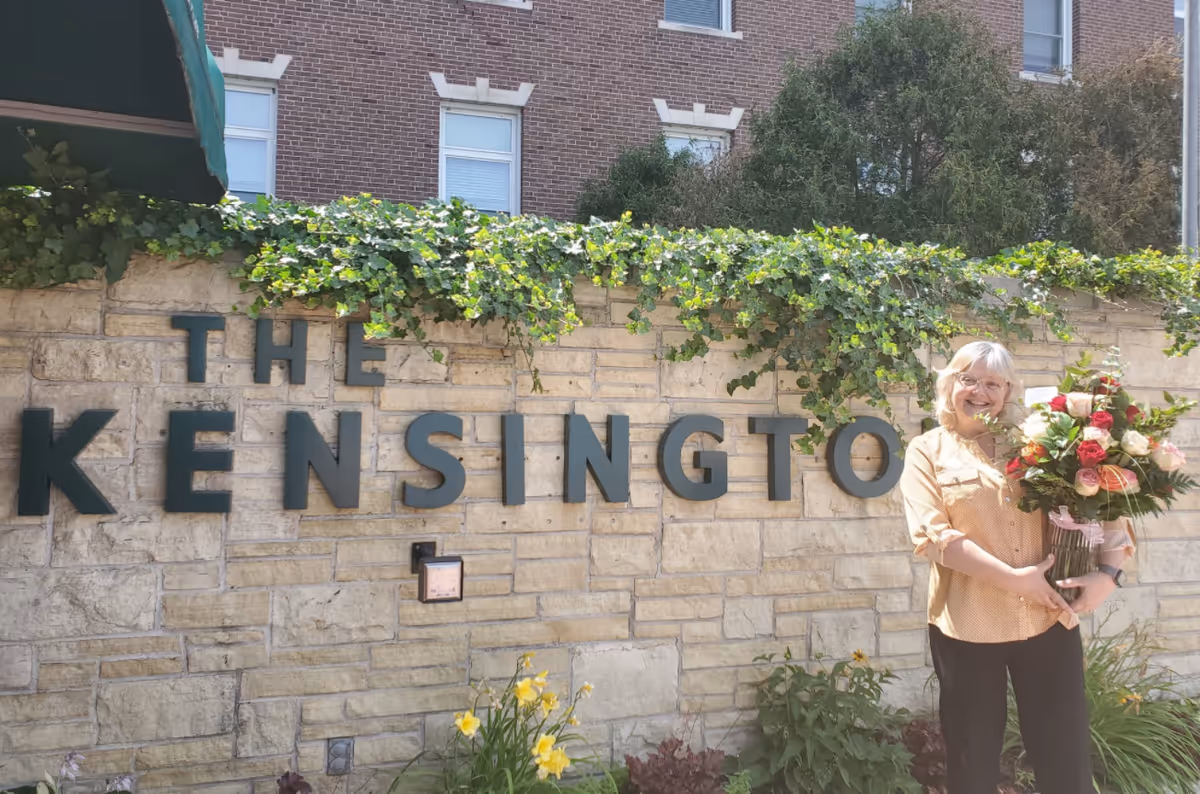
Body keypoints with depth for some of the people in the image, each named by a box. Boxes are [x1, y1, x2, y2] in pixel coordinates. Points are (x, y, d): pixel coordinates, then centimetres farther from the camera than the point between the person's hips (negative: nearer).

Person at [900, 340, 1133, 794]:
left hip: (1048, 620, 2)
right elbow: (932, 534, -12)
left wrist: (1108, 571, -9)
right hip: (967, 625, -2)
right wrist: (1014, 579, -18)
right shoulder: (928, 450, 0)